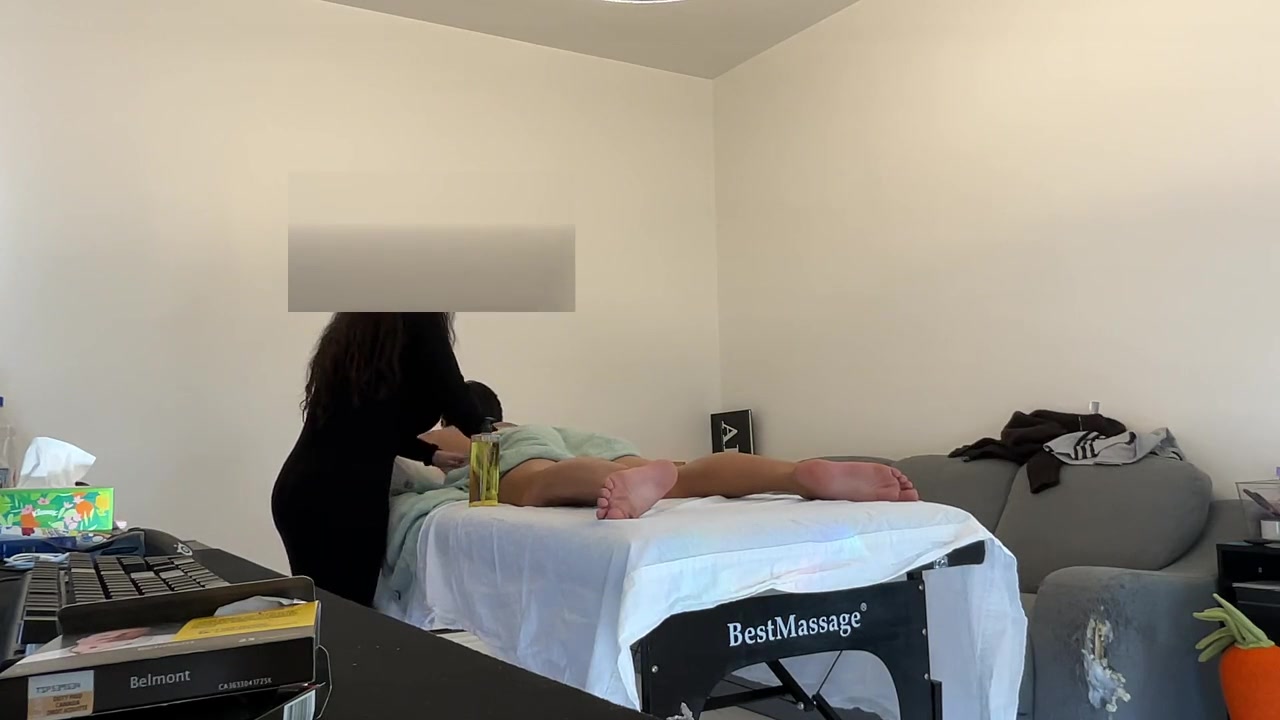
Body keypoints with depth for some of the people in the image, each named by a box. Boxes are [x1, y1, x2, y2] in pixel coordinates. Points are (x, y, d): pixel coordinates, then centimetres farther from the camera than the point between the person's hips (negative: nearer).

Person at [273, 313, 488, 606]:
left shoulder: (350, 326, 16)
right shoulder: (419, 320, -5)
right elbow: (455, 401, -5)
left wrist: (430, 454, 33)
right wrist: (486, 430, 16)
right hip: (344, 497, -7)